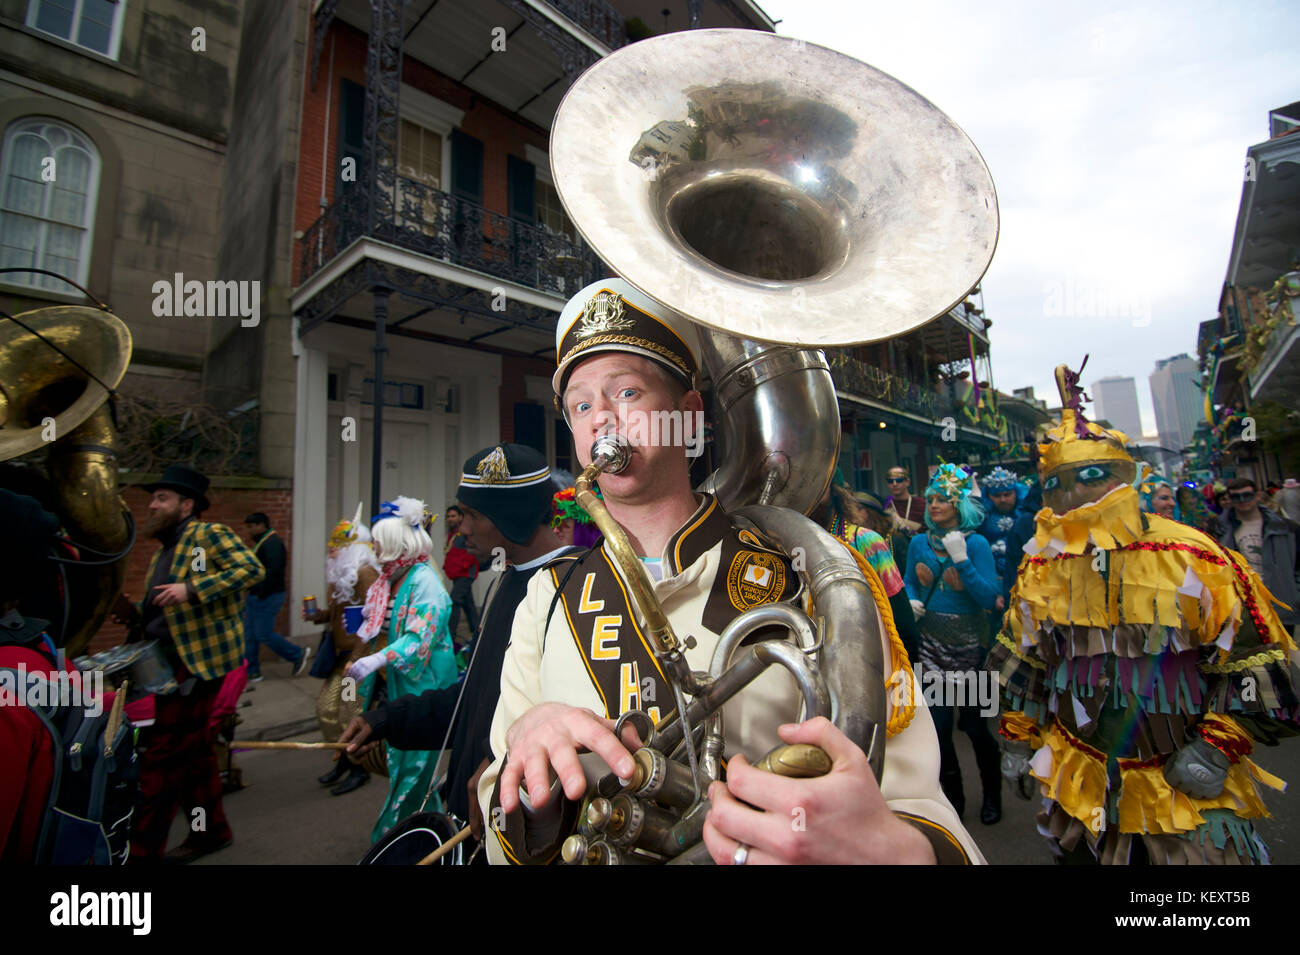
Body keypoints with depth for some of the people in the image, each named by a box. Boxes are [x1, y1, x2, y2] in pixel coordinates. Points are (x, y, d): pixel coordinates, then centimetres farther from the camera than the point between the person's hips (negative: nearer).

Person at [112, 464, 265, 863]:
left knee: (161, 756, -4)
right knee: (193, 748, 16)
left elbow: (252, 568, -23)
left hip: (201, 658, -9)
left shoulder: (209, 533, -10)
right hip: (172, 661, 9)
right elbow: (165, 612, 22)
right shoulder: (163, 551, 16)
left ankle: (143, 849, 8)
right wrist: (134, 614, 3)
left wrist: (192, 588, -27)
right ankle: (210, 830, 29)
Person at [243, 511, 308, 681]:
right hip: (255, 597, 10)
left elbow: (273, 571, -26)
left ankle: (298, 654, 10)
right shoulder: (262, 543, 17)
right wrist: (253, 593, 12)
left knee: (264, 634, -6)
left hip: (267, 598, -10)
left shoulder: (272, 543, -16)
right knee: (249, 635, 10)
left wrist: (262, 593, -21)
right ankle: (252, 672, 18)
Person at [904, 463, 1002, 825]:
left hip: (969, 643, -3)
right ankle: (953, 797, 29)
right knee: (938, 723, 8)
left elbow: (990, 597, -16)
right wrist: (912, 602, -4)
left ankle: (992, 795, 34)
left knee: (973, 722, 8)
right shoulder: (919, 543, 2)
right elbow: (910, 583, 16)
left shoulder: (976, 543, -9)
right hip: (931, 642, 3)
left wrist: (961, 559, -24)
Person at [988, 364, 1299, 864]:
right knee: (1077, 855, 19)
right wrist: (1017, 735, 10)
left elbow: (1257, 659, -7)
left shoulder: (1191, 558, -12)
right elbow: (1020, 663, 8)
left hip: (1187, 783, -3)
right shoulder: (1040, 570, -1)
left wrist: (1218, 745, -13)